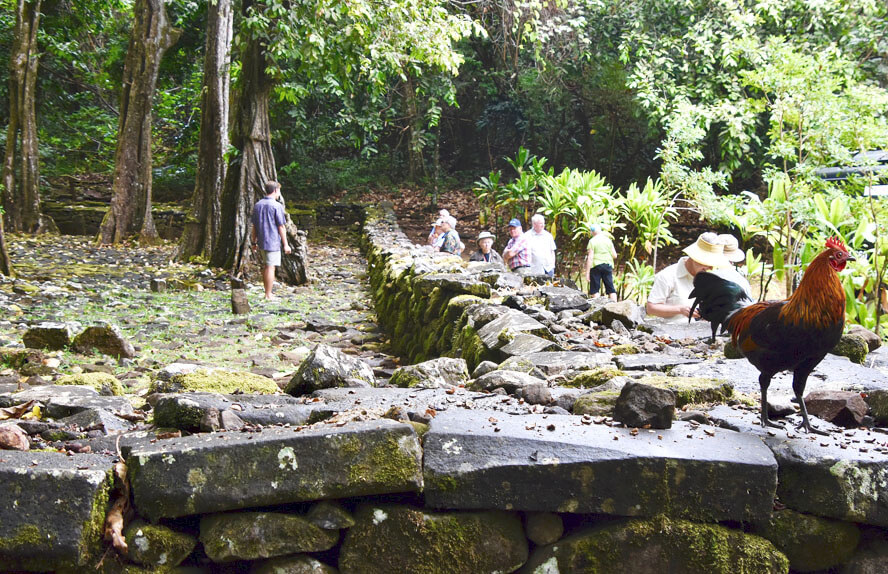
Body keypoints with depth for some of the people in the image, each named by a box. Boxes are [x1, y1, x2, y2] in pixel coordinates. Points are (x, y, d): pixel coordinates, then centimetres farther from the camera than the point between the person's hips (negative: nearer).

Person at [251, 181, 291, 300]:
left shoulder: (257, 205, 10)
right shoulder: (277, 206, -11)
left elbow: (254, 226, 12)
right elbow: (281, 227, -11)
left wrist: (254, 242, 19)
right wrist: (285, 244, -6)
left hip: (261, 242, 7)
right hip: (273, 241, -7)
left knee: (265, 267, 16)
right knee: (270, 268, -3)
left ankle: (267, 293, 22)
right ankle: (268, 296, -1)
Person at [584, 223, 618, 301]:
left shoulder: (592, 241, -5)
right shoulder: (608, 240, 7)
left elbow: (590, 257, -10)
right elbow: (614, 255, 8)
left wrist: (587, 272, -10)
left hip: (595, 265, -3)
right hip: (608, 265, 3)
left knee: (595, 289, 3)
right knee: (611, 288, 6)